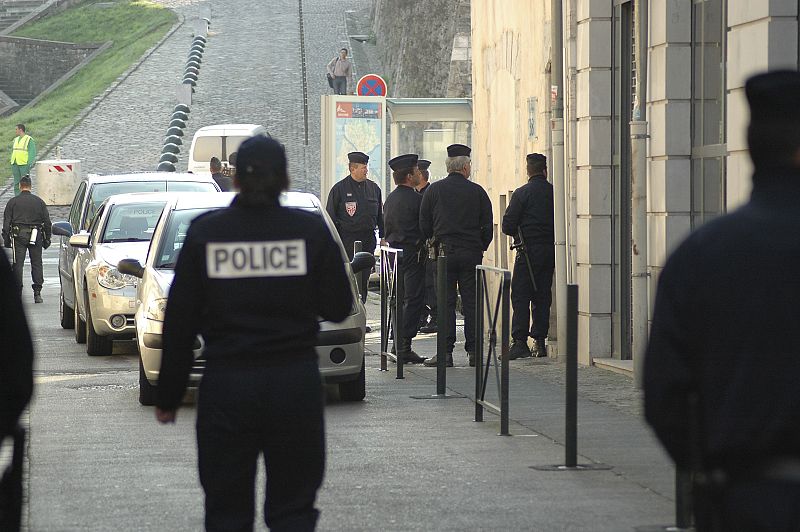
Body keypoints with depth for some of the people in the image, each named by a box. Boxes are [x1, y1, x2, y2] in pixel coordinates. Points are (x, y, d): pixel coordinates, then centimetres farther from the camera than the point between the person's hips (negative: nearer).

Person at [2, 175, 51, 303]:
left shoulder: (12, 202, 2)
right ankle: (37, 293, -1)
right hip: (35, 235, 1)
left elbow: (6, 222, 1)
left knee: (18, 264, 1)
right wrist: (47, 239, 14)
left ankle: (17, 294, -1)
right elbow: (47, 222, 8)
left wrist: (6, 240, 4)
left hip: (18, 235, -1)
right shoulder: (39, 201, 7)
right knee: (37, 264, 5)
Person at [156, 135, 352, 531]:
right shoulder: (311, 230, -3)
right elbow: (338, 307, 2)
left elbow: (179, 323, 0)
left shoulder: (204, 232, -2)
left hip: (226, 385, 0)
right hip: (296, 381, 0)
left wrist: (168, 396, 7)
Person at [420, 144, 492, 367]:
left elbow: (424, 223, 3)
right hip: (471, 253, 0)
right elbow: (487, 224, 3)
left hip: (443, 253, 0)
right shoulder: (477, 191, 1)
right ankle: (473, 351, 4)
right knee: (471, 301, 5)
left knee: (445, 303, 0)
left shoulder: (434, 190, 1)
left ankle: (445, 351, -4)